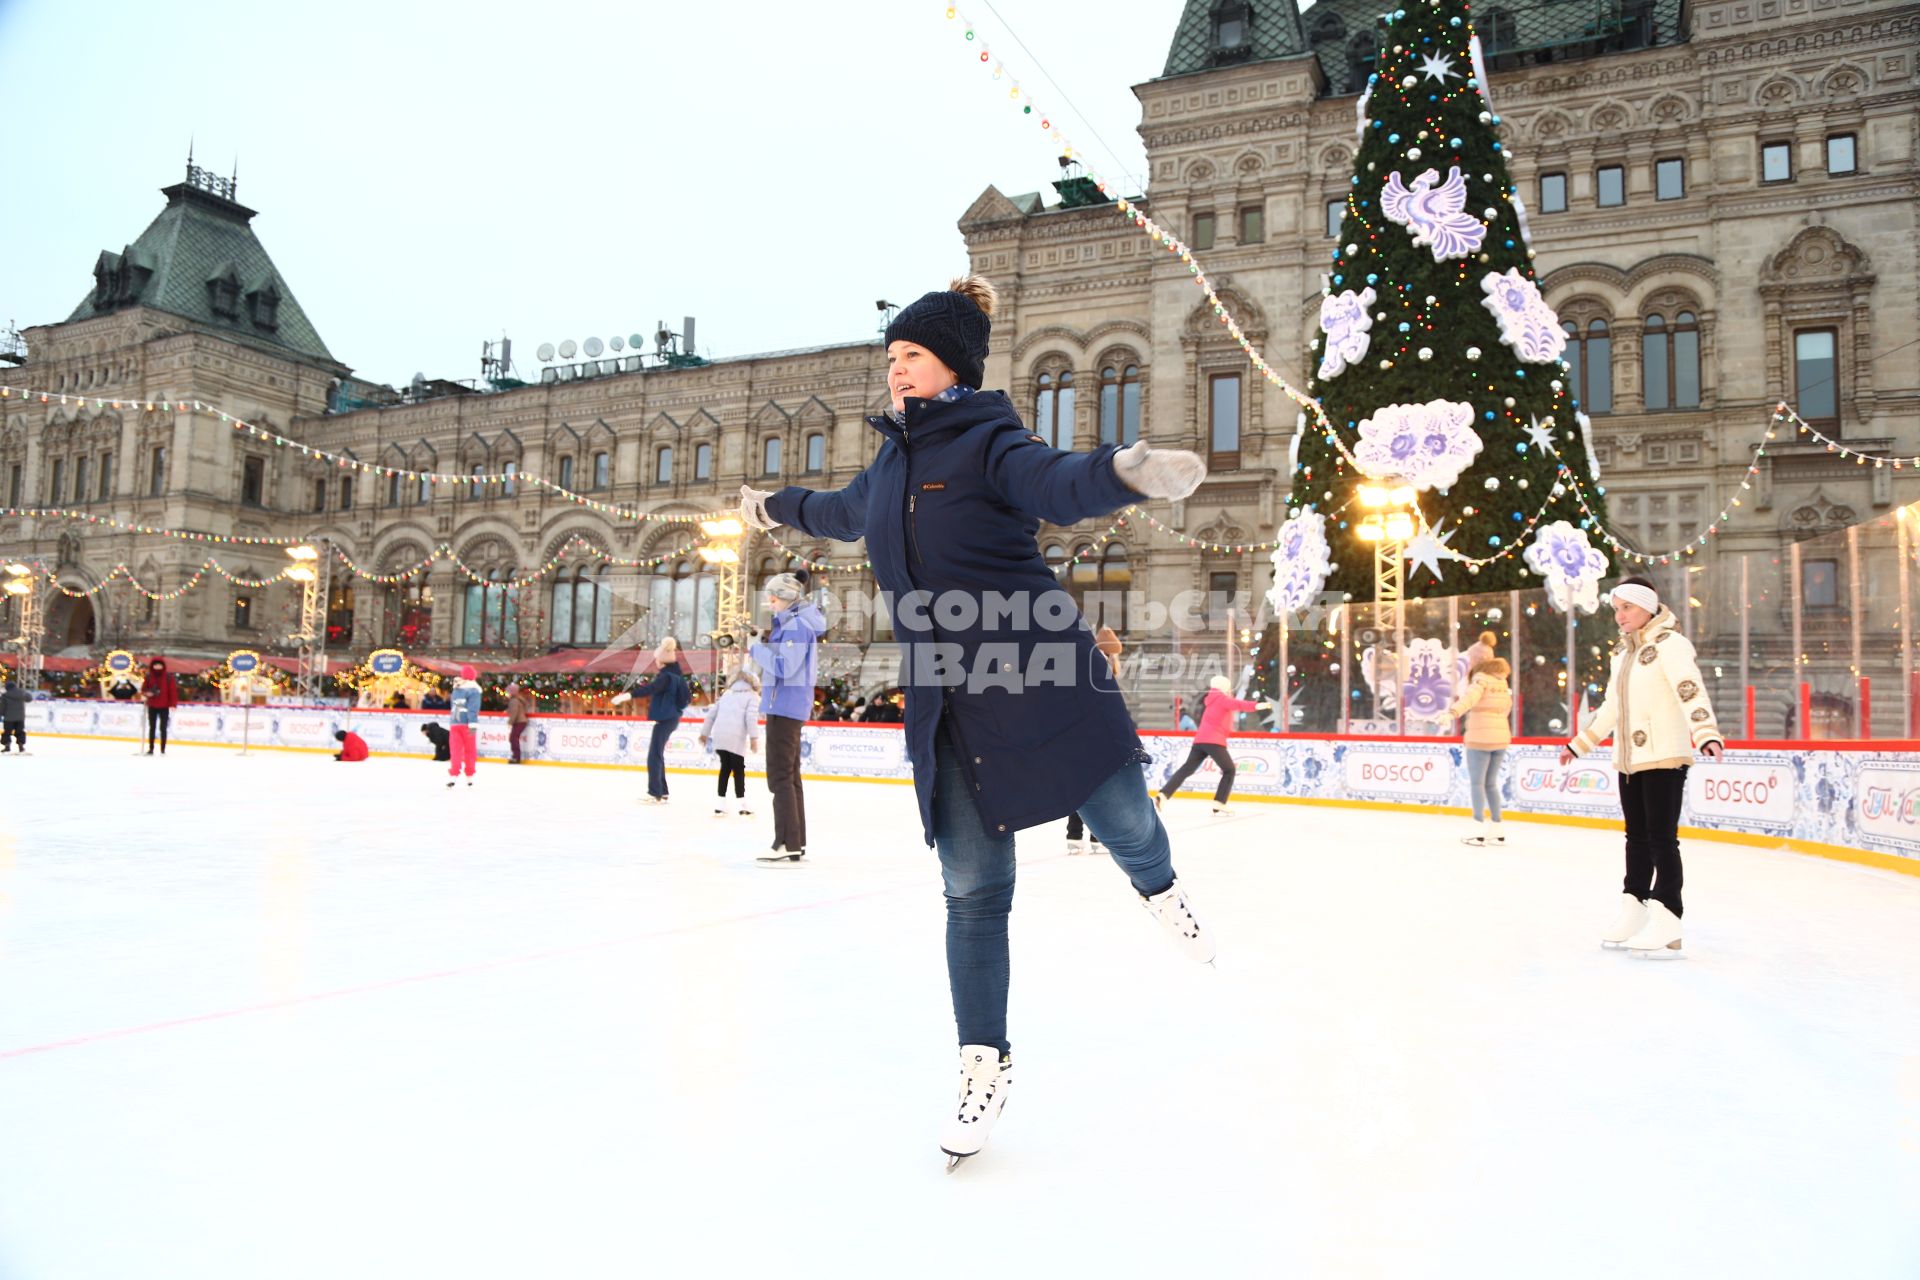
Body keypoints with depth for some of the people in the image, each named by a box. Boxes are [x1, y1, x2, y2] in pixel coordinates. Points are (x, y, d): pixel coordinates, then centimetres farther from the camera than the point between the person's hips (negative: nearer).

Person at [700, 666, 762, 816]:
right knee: (738, 769, 3)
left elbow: (711, 714, 22)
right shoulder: (752, 696, 6)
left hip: (719, 736, 5)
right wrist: (754, 737, -12)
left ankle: (720, 801, 14)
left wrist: (705, 733, 29)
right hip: (735, 738, -5)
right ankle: (741, 802, 1)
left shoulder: (727, 693, 24)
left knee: (725, 767, 16)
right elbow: (751, 717, -10)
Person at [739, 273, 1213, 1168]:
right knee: (972, 891, 3)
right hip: (943, 710, 5)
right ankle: (985, 1063, 18)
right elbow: (845, 513, 37)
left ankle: (1160, 891, 42)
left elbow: (1061, 484, -29)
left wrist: (1126, 472, -52)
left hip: (1038, 683, -5)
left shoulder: (988, 444, -7)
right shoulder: (891, 466, 14)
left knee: (1119, 819, 4)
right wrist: (777, 507, 56)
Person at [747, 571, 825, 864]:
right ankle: (796, 842, 20)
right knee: (790, 775, 14)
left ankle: (787, 845, -9)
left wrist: (758, 647, -11)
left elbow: (785, 666, -22)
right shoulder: (793, 623, 15)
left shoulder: (796, 625, -16)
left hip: (785, 705, -11)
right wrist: (766, 641, 5)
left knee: (780, 776, -9)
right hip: (787, 705, 11)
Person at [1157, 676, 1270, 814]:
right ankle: (1219, 803, -6)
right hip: (1213, 741, -8)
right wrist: (1256, 706, -32)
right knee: (1229, 770, 4)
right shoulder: (1221, 698, -2)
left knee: (1187, 769, 8)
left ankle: (1163, 794, -3)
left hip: (1200, 740, 8)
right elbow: (1237, 704, -19)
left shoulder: (1212, 700, 26)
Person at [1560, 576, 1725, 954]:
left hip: (1664, 759, -8)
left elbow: (1692, 692, -23)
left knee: (1661, 838, -7)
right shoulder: (1623, 651, 16)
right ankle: (1632, 916, 20)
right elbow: (1611, 707, 25)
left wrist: (1708, 735, -38)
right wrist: (1578, 745, 29)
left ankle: (1666, 926, -4)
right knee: (1637, 837, 13)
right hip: (1628, 761, 8)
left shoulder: (1669, 643, -9)